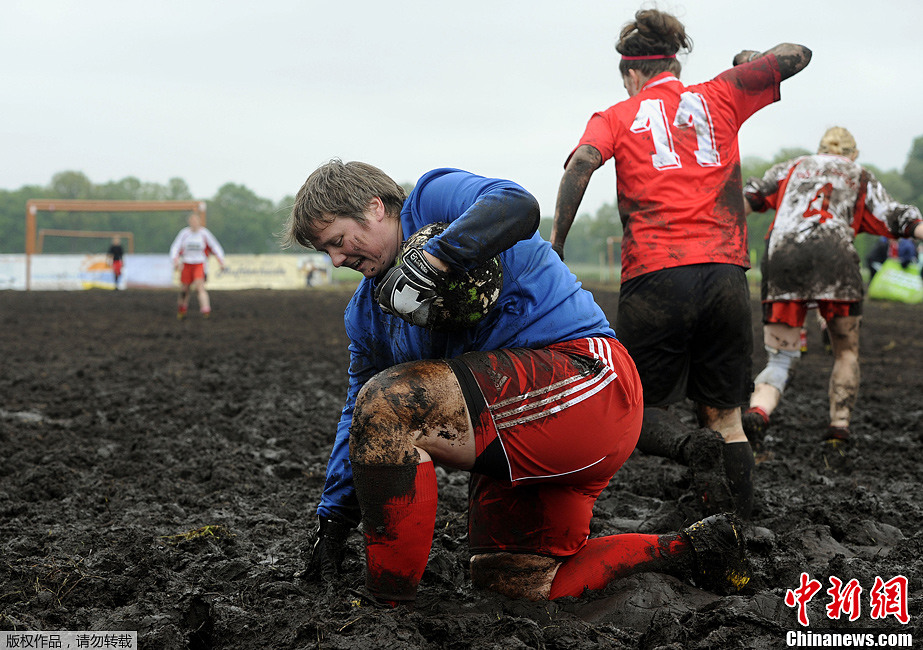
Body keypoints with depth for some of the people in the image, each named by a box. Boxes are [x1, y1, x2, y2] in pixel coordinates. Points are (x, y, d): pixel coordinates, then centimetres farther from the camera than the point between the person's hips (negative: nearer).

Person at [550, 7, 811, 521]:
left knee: (642, 408, 10)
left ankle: (690, 445, -22)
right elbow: (797, 56, 20)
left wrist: (556, 243, -10)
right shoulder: (718, 97, 15)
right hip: (725, 276, 2)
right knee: (724, 415, 12)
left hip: (654, 280, -2)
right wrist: (751, 58, 39)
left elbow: (582, 162, -8)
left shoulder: (616, 117, 11)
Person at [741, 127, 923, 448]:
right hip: (834, 257, -1)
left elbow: (751, 196, 17)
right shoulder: (862, 178, 27)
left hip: (781, 256, 1)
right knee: (846, 351, 18)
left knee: (780, 358, 4)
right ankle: (839, 426, 10)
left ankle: (758, 411, -23)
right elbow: (897, 218, 15)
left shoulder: (790, 168, 30)